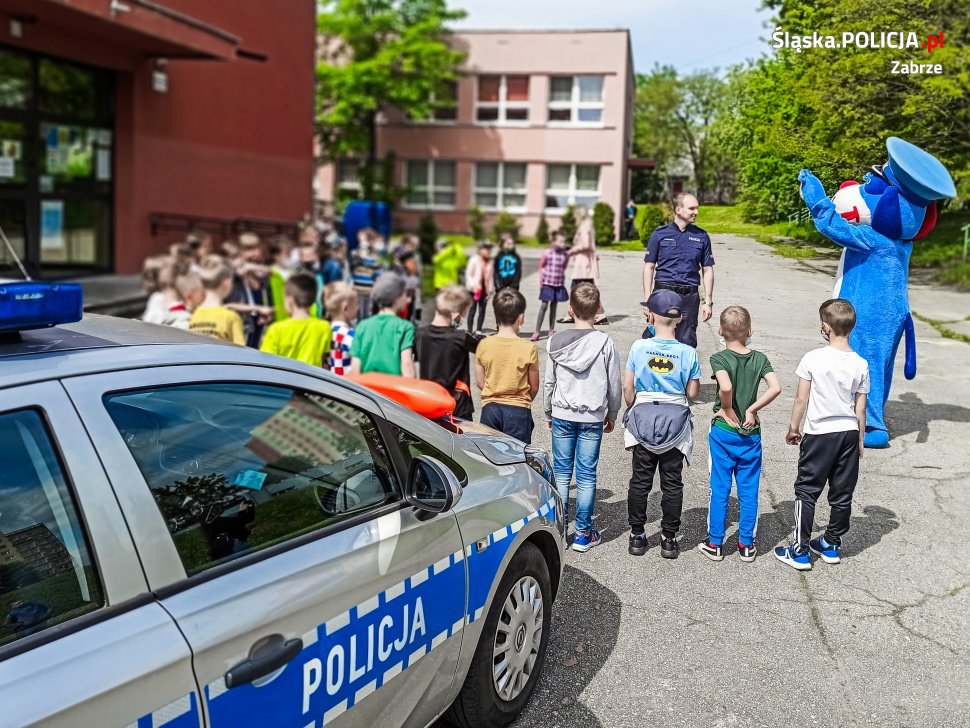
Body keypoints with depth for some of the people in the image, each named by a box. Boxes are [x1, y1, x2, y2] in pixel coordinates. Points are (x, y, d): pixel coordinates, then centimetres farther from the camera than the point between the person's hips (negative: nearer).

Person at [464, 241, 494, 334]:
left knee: (482, 310, 4)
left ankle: (478, 330, 13)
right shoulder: (474, 260, -6)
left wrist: (489, 289, 5)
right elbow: (468, 274, -4)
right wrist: (473, 285, -14)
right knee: (472, 310, -2)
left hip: (484, 289, 4)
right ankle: (469, 331, 4)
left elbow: (490, 276, 10)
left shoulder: (489, 261, 6)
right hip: (475, 289, -4)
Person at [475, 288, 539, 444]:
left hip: (490, 408, 2)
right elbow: (534, 387, -3)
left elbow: (479, 381, 3)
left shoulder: (484, 345, -7)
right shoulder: (529, 348, -12)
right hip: (518, 410, -2)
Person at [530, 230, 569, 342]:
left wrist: (563, 282, 7)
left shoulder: (565, 255, -1)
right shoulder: (547, 253, -10)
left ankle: (551, 330, 19)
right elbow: (541, 267, -2)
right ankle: (537, 331, 0)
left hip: (559, 284, 3)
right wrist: (541, 280, -5)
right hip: (547, 283, -3)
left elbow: (563, 268, 10)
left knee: (554, 306, 10)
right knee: (544, 305, -4)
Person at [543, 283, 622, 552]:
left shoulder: (556, 342, -5)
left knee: (561, 472, 10)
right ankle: (583, 533, 12)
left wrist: (548, 413, 16)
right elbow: (614, 385, -1)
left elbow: (549, 382, 2)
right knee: (587, 475, 6)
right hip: (593, 419, -1)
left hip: (562, 416, 1)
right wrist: (612, 415, 13)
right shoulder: (605, 343, -8)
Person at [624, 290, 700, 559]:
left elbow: (627, 387, -5)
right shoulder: (688, 353, -7)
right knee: (672, 483, 10)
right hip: (676, 422, 0)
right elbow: (692, 393, -4)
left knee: (640, 481, 11)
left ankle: (637, 536, 18)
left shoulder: (639, 347, -8)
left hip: (643, 419, 0)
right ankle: (669, 538, 17)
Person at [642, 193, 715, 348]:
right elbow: (649, 267, 4)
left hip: (689, 296, 2)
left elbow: (707, 270, 11)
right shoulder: (659, 234, 3)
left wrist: (708, 302, 5)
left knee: (687, 343, 5)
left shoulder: (701, 236, 8)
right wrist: (647, 300, -4)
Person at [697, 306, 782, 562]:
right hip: (751, 434, 3)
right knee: (749, 491, 11)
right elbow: (775, 388, -13)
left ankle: (714, 544, 15)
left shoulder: (719, 358, -11)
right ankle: (747, 544, 19)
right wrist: (751, 410, -7)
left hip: (724, 431, -2)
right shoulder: (759, 358, -1)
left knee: (719, 490, 6)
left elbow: (726, 387, -29)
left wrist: (727, 410, -13)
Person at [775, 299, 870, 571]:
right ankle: (831, 544, 28)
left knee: (807, 491, 5)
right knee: (842, 493, 14)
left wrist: (793, 429, 6)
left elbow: (801, 399, -7)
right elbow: (860, 408, 3)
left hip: (819, 434, -4)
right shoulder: (861, 364, -3)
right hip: (849, 433, 4)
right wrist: (860, 439, 15)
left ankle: (800, 551, 7)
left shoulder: (813, 358, -12)